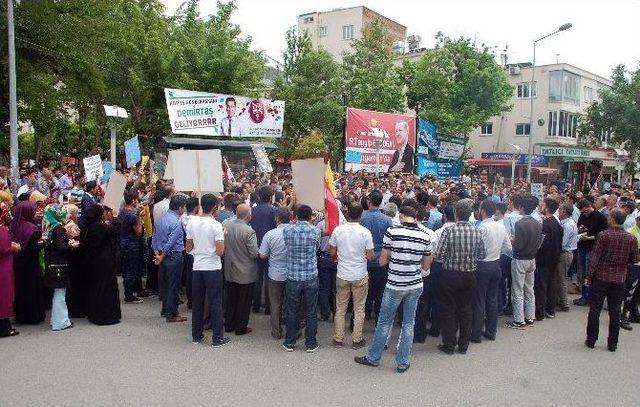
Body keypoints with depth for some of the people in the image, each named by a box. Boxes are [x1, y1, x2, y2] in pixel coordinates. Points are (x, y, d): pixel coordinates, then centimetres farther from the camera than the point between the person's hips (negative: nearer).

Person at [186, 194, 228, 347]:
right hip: (213, 268, -5)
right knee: (215, 303, 3)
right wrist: (222, 237, -1)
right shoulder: (215, 225, -14)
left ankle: (196, 335, 23)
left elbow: (188, 248, 7)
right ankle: (217, 338, 9)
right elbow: (220, 251, -18)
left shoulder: (192, 222, 1)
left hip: (197, 267, 5)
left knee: (197, 302, 14)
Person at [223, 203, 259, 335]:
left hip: (230, 271, 5)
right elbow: (255, 254, -20)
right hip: (246, 273, -5)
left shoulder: (226, 224, -8)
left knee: (231, 299, 20)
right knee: (244, 301, 11)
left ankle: (229, 325, 31)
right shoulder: (249, 232, -25)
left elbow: (222, 246, 4)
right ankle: (241, 328, 21)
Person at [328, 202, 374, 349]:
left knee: (340, 308, 14)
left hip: (342, 275, 2)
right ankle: (357, 340, 17)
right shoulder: (365, 232, -13)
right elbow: (370, 256, -10)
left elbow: (332, 253, -1)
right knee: (359, 309, 11)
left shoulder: (338, 230, -9)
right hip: (360, 276, -1)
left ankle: (338, 338, 21)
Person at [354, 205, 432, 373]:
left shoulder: (392, 232, -13)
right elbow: (426, 266, 6)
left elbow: (382, 261, -7)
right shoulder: (425, 237, -2)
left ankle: (373, 357, 25)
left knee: (384, 322, 11)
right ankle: (403, 363, 20)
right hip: (415, 286, 3)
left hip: (395, 286, -3)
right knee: (408, 324, 13)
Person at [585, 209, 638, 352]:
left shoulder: (603, 235, -13)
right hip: (619, 280, 3)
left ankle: (591, 340, 14)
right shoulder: (631, 238, -3)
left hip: (600, 277, -3)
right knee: (615, 312, 10)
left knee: (594, 310, 7)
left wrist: (589, 276, -4)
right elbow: (634, 260, 5)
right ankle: (613, 344, 16)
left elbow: (595, 257, -12)